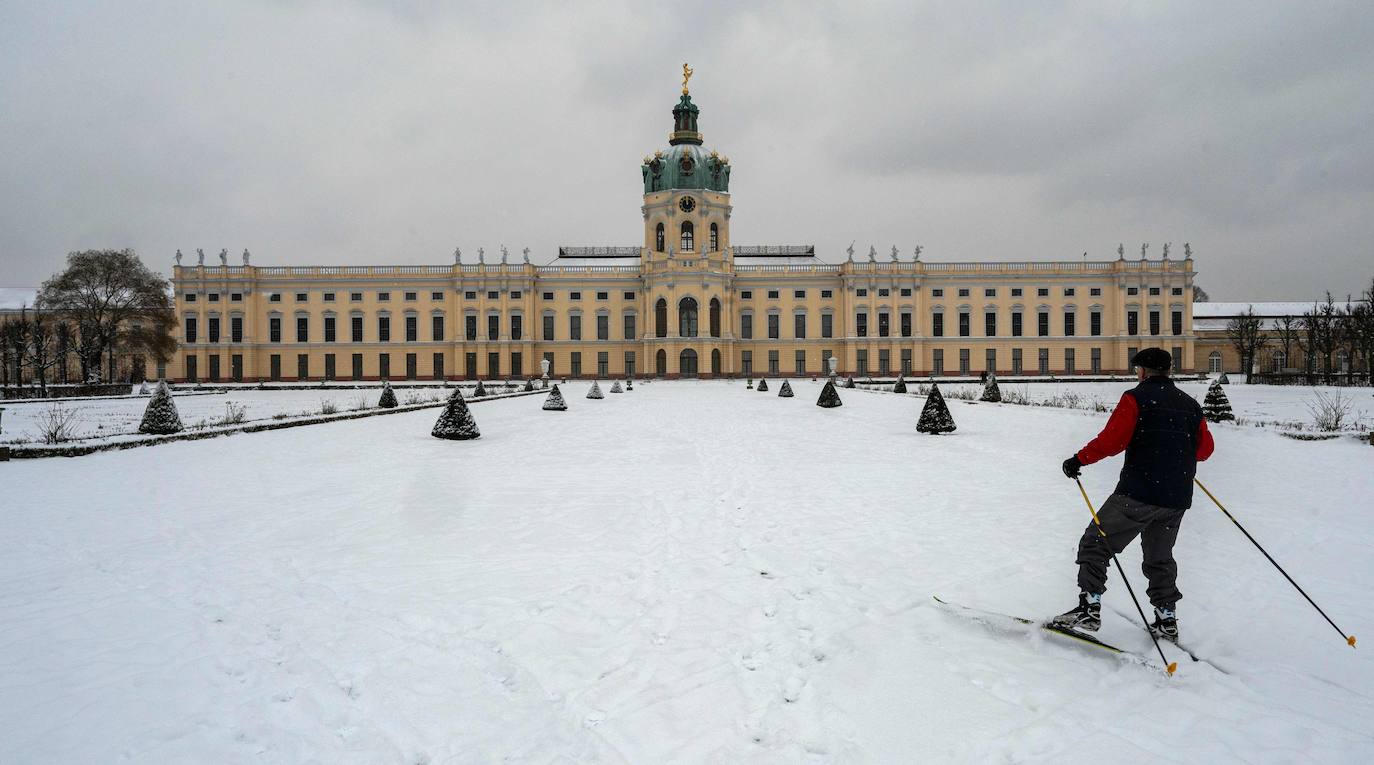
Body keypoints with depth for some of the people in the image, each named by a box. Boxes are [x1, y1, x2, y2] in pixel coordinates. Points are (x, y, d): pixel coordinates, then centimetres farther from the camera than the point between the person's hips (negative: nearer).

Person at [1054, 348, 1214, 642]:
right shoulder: (1190, 404, 12)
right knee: (1160, 557, 22)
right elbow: (1204, 448, 19)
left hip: (1138, 493, -7)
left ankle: (1089, 608, -2)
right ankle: (1167, 620, 24)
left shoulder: (1136, 397, -7)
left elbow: (1111, 440, -17)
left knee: (1095, 543, 3)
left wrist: (1079, 460, -7)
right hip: (1177, 499, 7)